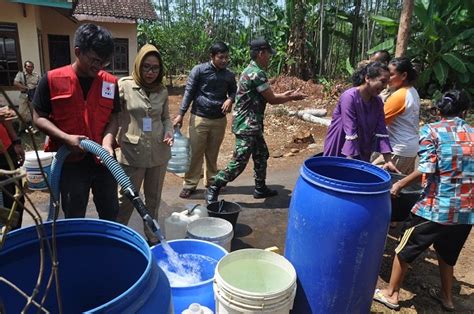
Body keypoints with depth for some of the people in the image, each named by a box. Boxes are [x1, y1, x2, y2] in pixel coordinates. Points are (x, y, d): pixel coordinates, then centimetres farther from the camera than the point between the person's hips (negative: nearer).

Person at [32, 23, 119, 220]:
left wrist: (107, 143, -17)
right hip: (70, 161, -2)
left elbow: (113, 118, 2)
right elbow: (38, 117, -4)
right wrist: (67, 138, -19)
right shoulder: (52, 80, -7)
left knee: (111, 215, 16)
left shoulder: (110, 82, 0)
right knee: (74, 219, 13)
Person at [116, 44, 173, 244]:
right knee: (126, 199, 7)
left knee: (154, 199, 17)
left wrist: (169, 131, -4)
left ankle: (152, 237, 36)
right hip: (131, 153, -3)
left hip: (158, 153, 4)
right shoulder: (124, 85, -6)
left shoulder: (162, 91, 5)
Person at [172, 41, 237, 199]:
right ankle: (190, 184, 12)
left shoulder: (229, 75, 4)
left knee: (213, 153, 13)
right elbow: (189, 92, -5)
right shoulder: (199, 70, -7)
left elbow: (233, 91, 17)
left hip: (219, 120, 3)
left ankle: (211, 181, 28)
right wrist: (181, 114, -10)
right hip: (199, 118, -3)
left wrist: (230, 99, -7)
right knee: (195, 152, 1)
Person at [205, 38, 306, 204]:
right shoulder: (256, 73, -19)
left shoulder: (252, 71, 13)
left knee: (261, 155, 19)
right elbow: (272, 99, -13)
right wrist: (292, 97, 1)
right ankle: (213, 190, 3)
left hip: (252, 125, 11)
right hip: (247, 126, -11)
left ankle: (260, 188, 32)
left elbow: (267, 96, 19)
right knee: (239, 162, -6)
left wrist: (286, 94, 18)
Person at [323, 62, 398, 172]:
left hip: (361, 155, 7)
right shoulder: (349, 97, -21)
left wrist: (388, 161, -6)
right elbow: (350, 132, -25)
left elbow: (381, 132, 0)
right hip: (338, 151, -6)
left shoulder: (377, 102, 1)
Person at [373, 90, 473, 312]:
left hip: (436, 207, -5)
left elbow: (426, 169, -16)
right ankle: (447, 297, 43)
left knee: (405, 250, 13)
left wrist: (400, 184, -5)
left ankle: (391, 294, 25)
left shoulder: (431, 131, -6)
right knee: (447, 252, 27)